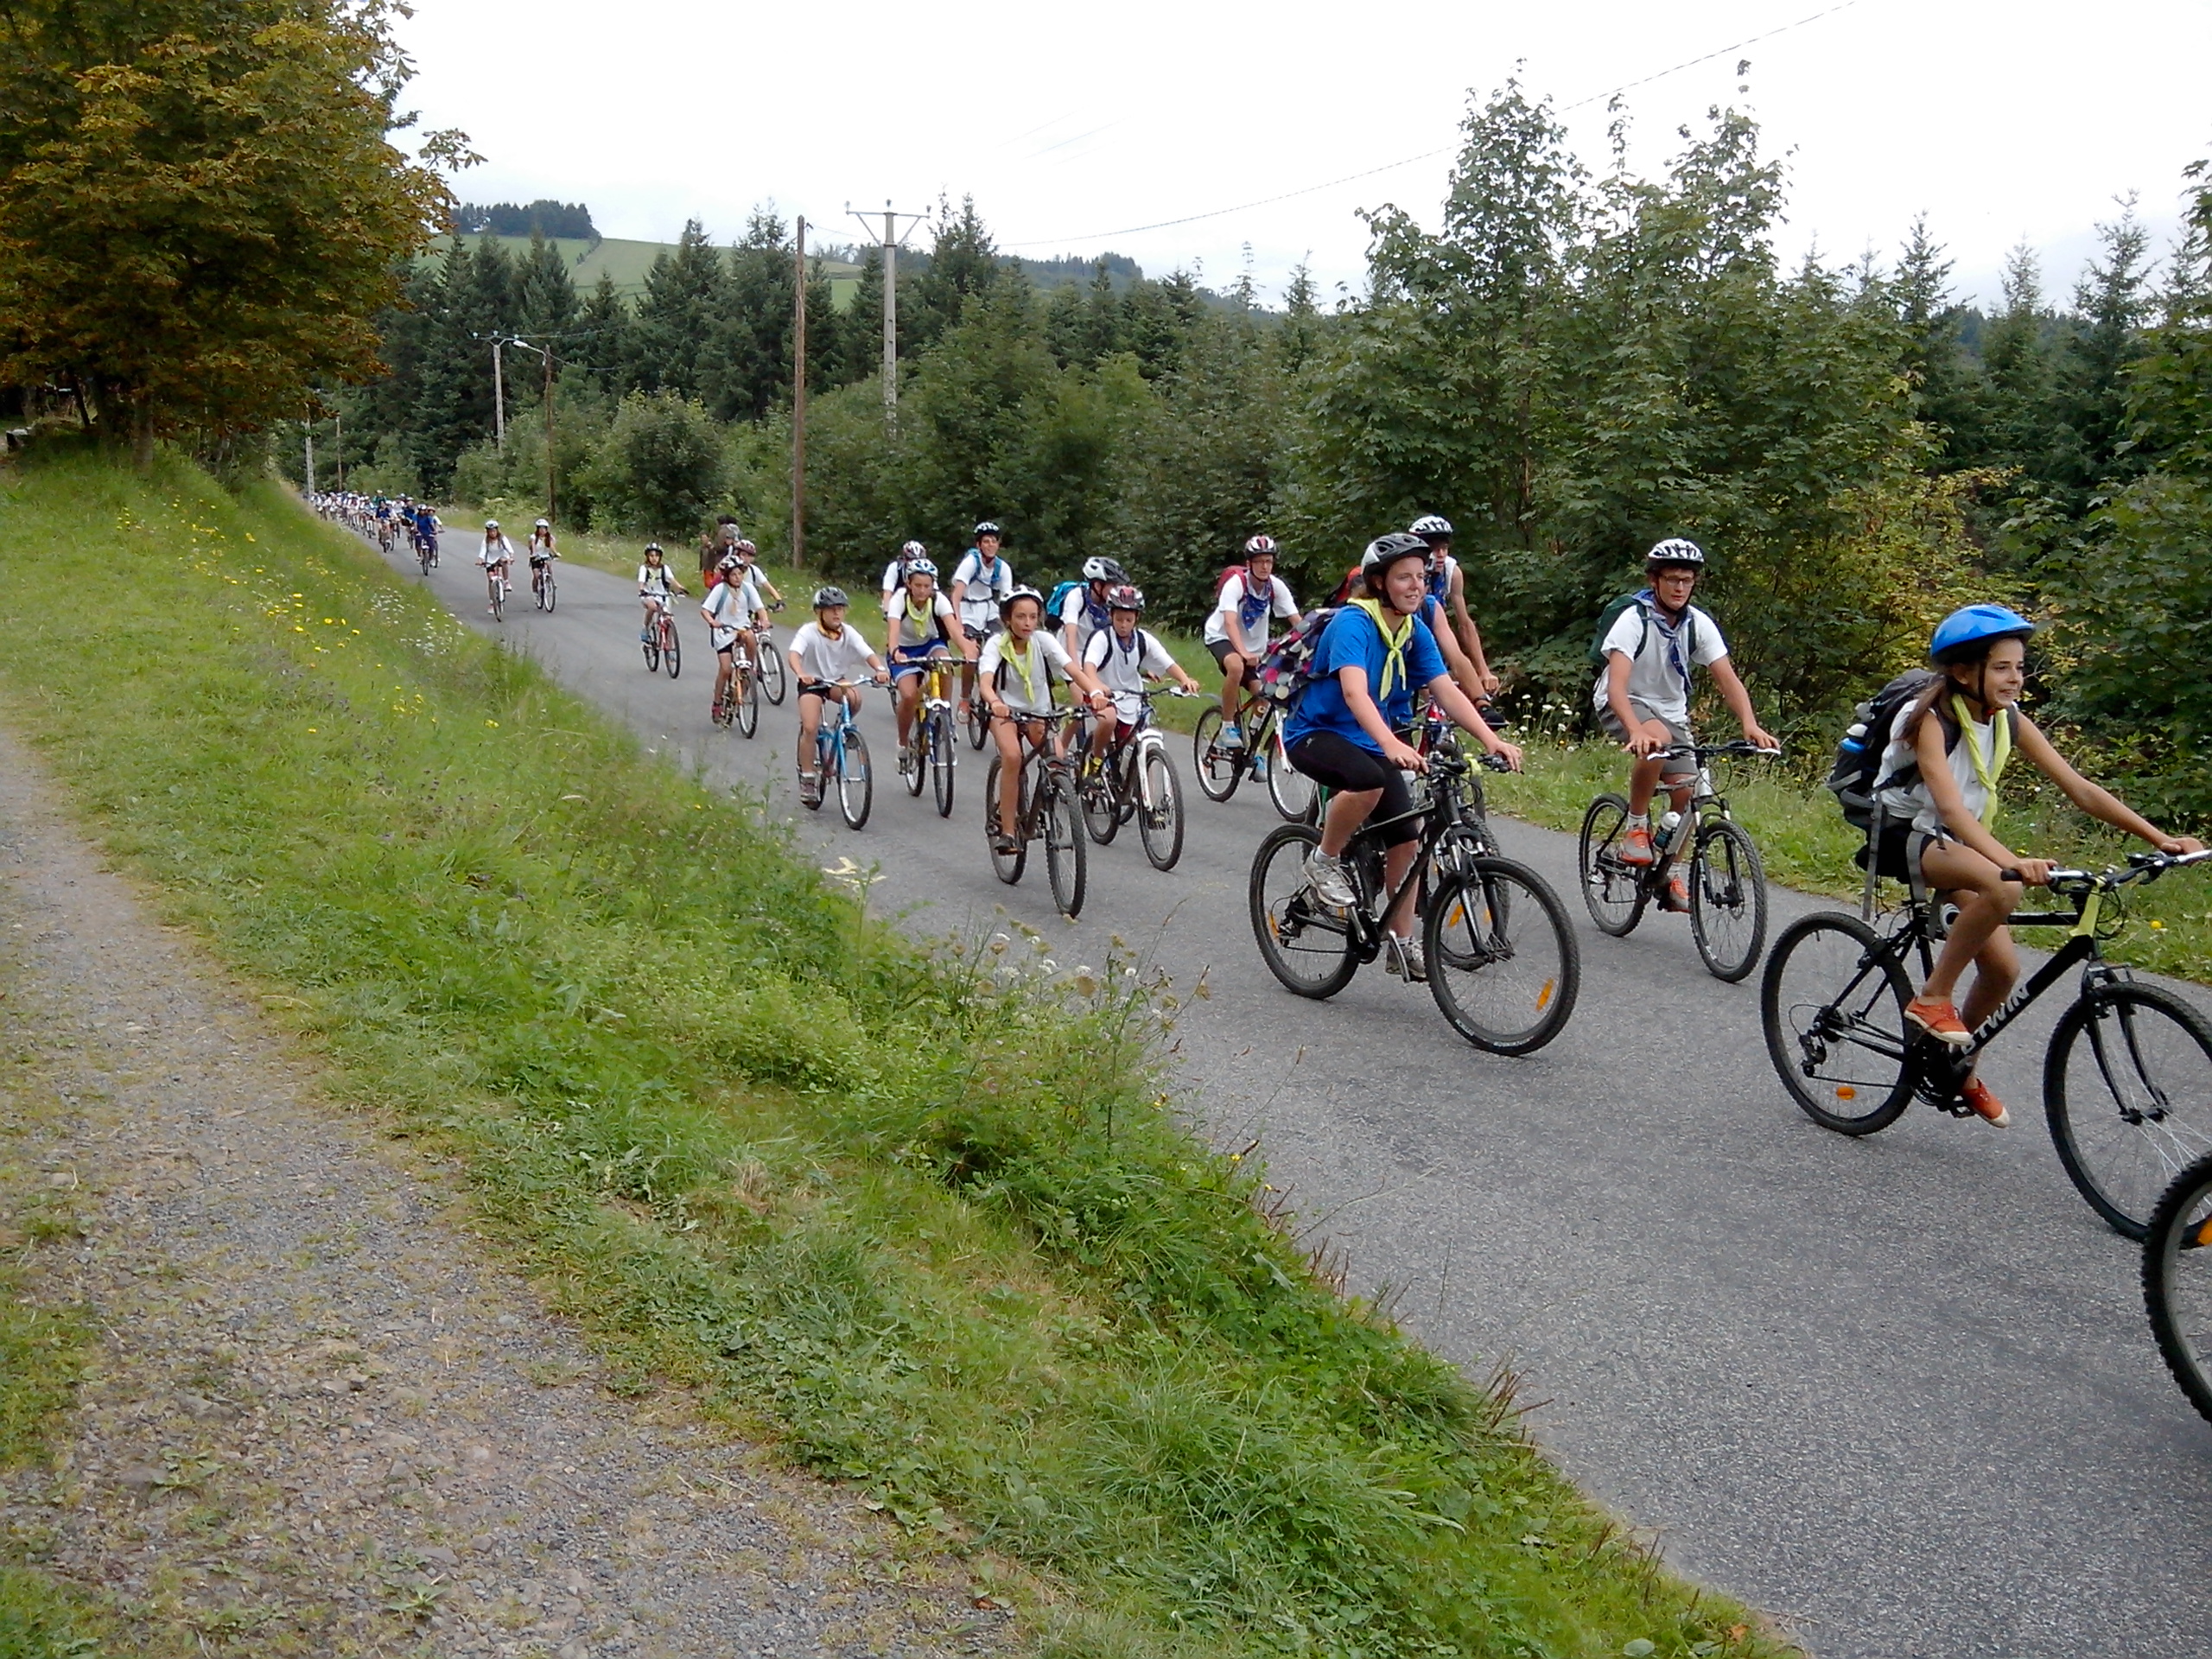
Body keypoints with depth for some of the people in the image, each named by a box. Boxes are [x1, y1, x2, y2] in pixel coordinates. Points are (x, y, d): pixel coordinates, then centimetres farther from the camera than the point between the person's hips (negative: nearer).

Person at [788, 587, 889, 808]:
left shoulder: (848, 632, -9)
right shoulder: (809, 632, -18)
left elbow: (868, 654, -19)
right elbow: (793, 654, -34)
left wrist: (881, 670, -41)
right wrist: (801, 674, -54)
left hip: (837, 681, 3)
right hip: (812, 682, -3)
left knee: (854, 697, -31)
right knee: (810, 728, -19)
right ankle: (807, 777, -4)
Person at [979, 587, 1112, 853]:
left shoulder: (1043, 640, -12)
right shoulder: (996, 644, -17)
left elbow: (1073, 669, -25)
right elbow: (985, 681, -33)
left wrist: (1095, 691, -45)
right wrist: (994, 703, -56)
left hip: (1039, 712, 2)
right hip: (1005, 710, -2)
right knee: (1012, 756, -30)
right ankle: (1006, 830, -19)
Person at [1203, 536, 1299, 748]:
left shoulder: (1276, 586, -14)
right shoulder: (1236, 583, -25)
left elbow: (1297, 621, -17)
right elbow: (1230, 623, -36)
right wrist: (1243, 653, -51)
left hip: (1255, 643, 5)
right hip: (1222, 637, -5)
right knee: (1236, 667, -36)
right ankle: (1228, 727, -20)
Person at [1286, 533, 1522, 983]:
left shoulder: (1415, 631, 0)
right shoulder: (1354, 622, -22)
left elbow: (1447, 692, -9)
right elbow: (1354, 693, -37)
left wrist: (1491, 740, -24)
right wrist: (1392, 745, -53)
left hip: (1369, 742, 7)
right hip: (1316, 733, -7)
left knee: (1406, 835, -4)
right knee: (1369, 781, -37)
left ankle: (1400, 942, 8)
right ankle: (1325, 860, -11)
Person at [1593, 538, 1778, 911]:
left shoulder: (1699, 625, -8)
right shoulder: (1633, 620, -23)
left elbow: (1727, 678, -14)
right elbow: (1616, 684, -35)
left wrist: (1750, 724, -33)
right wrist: (1637, 730, -53)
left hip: (1671, 709, 5)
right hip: (1623, 706, -5)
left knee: (1686, 788, -9)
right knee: (1657, 741, -36)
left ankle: (1675, 874, 10)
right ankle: (1636, 826, -17)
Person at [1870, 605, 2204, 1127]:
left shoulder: (2010, 722, -3)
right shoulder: (1931, 719, -23)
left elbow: (2080, 789, -5)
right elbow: (1950, 807, -37)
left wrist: (2160, 838, -15)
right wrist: (2014, 862, -52)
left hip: (1949, 844, 7)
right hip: (1900, 834, -7)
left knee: (2003, 966, -4)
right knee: (2002, 888, -34)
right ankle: (1932, 998, -18)